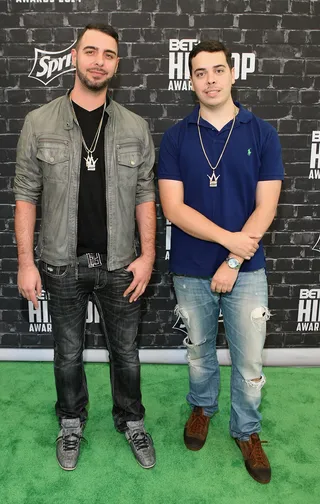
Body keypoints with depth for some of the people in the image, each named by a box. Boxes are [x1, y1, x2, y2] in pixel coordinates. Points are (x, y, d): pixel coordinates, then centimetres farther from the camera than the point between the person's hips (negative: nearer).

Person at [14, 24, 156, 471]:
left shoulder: (135, 128, 0)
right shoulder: (39, 123, -3)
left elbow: (145, 196, 2)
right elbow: (26, 196, -2)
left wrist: (148, 254, -5)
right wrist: (25, 262, -5)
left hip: (119, 265, 1)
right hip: (63, 265, 0)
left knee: (125, 351, 15)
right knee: (68, 353, 16)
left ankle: (131, 421, 39)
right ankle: (71, 422, 41)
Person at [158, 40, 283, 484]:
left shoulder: (262, 134, -3)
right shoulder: (175, 138, -2)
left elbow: (265, 207, -7)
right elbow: (173, 208, -9)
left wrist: (232, 262, -13)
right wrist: (229, 238, -17)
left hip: (246, 269, 0)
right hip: (191, 270, 1)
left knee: (249, 363, 9)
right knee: (199, 351, 20)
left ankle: (246, 430, 34)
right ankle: (202, 407, 46)